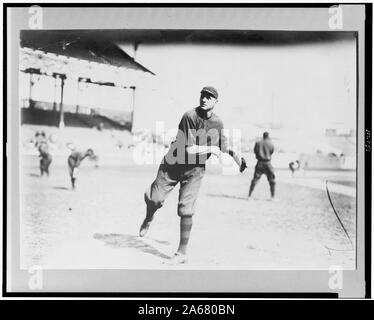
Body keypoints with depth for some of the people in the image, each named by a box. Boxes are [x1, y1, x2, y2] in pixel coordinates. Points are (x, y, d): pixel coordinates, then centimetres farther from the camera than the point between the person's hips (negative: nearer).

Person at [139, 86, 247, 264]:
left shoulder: (218, 123, -2)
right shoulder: (190, 116, -19)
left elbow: (222, 144, 20)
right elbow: (189, 149, -26)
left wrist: (236, 156, 8)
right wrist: (211, 149, -15)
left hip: (195, 169, 2)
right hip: (174, 164, -2)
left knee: (186, 210, -6)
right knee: (154, 199, -5)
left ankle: (182, 253, 7)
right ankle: (148, 220, 34)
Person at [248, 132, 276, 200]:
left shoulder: (258, 143, 2)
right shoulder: (270, 144, -3)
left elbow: (255, 151, 8)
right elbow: (272, 152, 9)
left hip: (259, 163, 2)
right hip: (267, 163, -2)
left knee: (255, 180, 9)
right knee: (272, 180, 8)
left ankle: (249, 195, 9)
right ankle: (273, 197, 6)